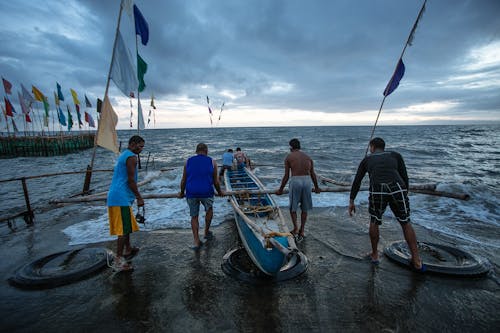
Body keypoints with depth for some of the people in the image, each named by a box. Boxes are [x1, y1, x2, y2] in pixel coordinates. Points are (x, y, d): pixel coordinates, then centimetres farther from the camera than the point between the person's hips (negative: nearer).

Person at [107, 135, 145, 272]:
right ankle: (118, 261, -1)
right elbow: (131, 180, -16)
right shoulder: (131, 157, -11)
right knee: (124, 229, -6)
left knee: (126, 225, 21)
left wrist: (135, 196, 28)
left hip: (115, 197, 10)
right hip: (121, 198, -10)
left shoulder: (123, 155, 20)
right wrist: (139, 198, -9)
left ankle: (128, 250, 36)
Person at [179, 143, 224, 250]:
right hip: (206, 192, -1)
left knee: (194, 216, 15)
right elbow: (216, 182, 5)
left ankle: (196, 241, 16)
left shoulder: (188, 161, 8)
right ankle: (207, 232, 36)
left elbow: (183, 180, 10)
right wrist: (219, 192, 22)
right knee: (209, 210, 26)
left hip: (191, 193, 2)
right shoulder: (212, 162, 3)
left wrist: (182, 192, 26)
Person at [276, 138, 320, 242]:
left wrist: (281, 189, 12)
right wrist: (316, 187, 31)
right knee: (304, 208, 15)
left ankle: (295, 228, 3)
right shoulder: (308, 157, 15)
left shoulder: (289, 157, 4)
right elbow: (313, 175, 17)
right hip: (307, 181, 4)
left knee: (292, 207, 13)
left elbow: (286, 176, 1)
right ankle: (301, 231, 21)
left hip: (295, 181, -3)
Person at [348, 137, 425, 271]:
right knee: (406, 223, 21)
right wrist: (405, 196, 28)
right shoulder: (395, 155, 25)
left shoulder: (367, 159, 24)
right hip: (397, 190, 1)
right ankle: (417, 261, 21)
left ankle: (374, 254, 33)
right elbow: (404, 177, 17)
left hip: (377, 191, -1)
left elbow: (356, 181, 20)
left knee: (374, 222, 23)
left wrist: (351, 202, 22)